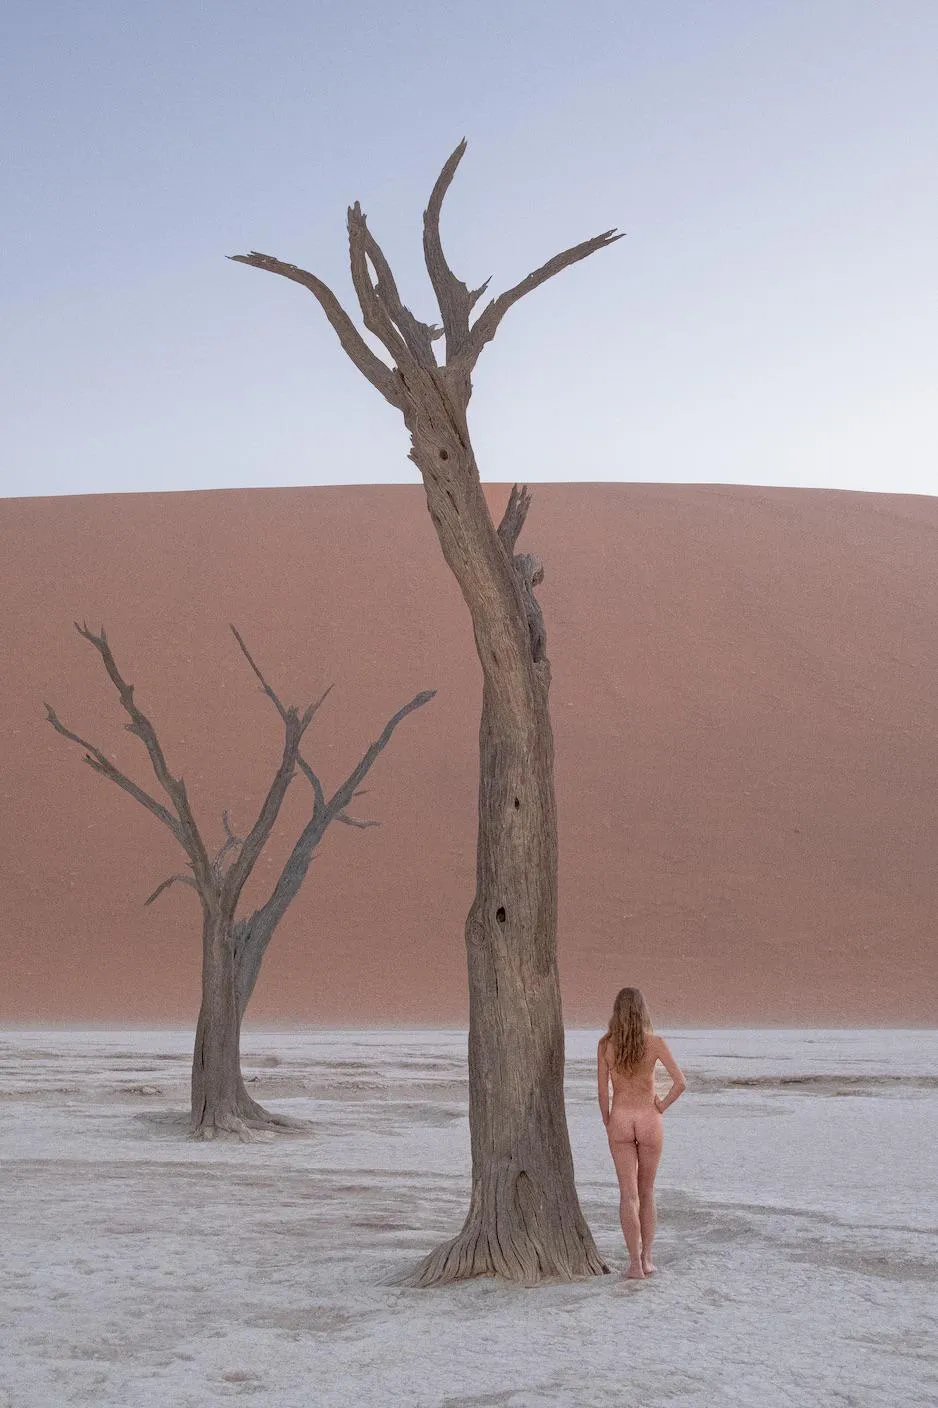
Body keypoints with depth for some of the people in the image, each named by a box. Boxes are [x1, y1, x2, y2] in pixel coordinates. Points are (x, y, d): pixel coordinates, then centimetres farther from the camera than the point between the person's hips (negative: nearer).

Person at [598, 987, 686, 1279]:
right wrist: (662, 1106, 1)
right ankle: (646, 1258, 16)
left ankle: (635, 1263, -6)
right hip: (649, 1120, 0)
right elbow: (680, 1082, -14)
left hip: (620, 1120, 0)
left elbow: (603, 1089, -2)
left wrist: (607, 1124, 11)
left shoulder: (606, 1043, -5)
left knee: (628, 1194, 1)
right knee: (646, 1192, 16)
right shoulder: (656, 1042, -7)